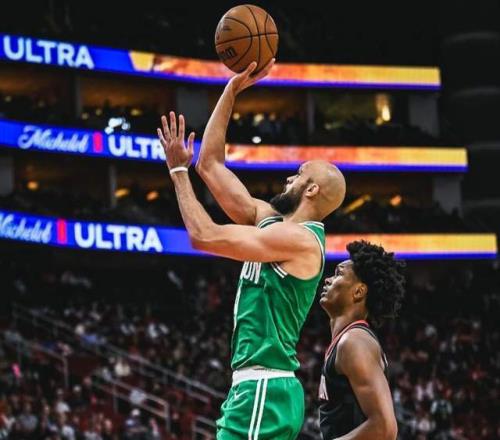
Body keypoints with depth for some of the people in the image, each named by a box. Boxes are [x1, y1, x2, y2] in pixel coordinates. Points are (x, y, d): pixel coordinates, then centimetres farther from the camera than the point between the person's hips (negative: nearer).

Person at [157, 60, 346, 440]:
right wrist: (232, 90, 17)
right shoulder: (270, 220, 16)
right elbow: (211, 164, 18)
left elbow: (204, 236, -16)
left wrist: (179, 170, -5)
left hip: (263, 390, -10)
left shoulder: (300, 238, -12)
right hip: (257, 388, 10)